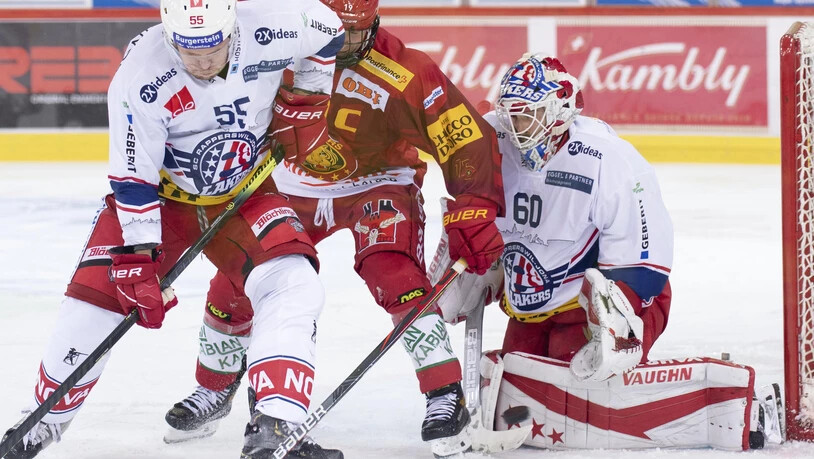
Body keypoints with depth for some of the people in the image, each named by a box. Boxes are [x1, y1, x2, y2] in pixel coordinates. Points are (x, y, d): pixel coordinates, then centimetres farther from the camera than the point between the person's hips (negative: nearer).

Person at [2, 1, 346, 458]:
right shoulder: (139, 79, -30)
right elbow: (133, 182, -24)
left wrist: (305, 98, -6)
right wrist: (139, 262, -26)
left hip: (244, 193, 2)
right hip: (162, 192, -1)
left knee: (292, 283, -22)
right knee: (97, 293, -8)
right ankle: (45, 421, 14)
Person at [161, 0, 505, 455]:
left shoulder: (407, 74, -28)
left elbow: (468, 143, -24)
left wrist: (476, 214, -30)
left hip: (378, 184, -3)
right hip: (289, 183, 3)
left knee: (394, 277, -26)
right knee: (236, 282, 0)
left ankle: (447, 394, -18)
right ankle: (214, 389, 26)